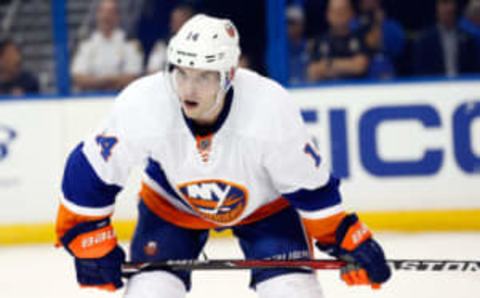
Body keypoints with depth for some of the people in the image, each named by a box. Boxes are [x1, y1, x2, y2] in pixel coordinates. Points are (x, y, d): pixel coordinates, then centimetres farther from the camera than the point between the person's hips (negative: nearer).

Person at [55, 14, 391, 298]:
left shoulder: (271, 108, -34)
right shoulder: (143, 105, -34)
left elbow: (309, 186, -19)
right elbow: (91, 172, -20)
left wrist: (349, 241, -19)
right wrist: (91, 241, -20)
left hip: (264, 202, 0)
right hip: (171, 204, 1)